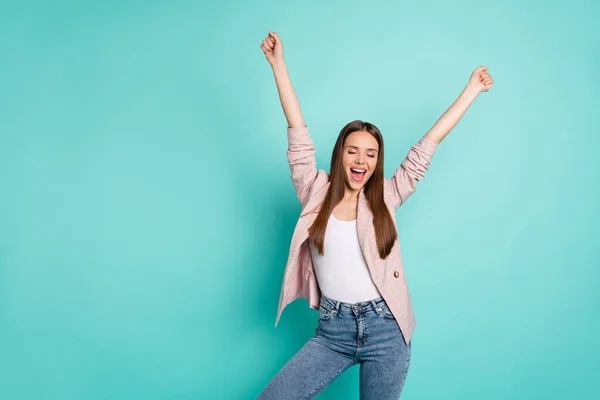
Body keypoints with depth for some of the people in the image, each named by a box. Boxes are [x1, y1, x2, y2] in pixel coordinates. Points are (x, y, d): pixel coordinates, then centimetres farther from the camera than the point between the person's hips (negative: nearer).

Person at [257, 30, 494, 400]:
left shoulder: (385, 198, 3)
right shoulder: (316, 194, 3)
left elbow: (428, 145, 6)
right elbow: (299, 134, 1)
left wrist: (472, 90, 11)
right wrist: (278, 64, 2)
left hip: (385, 330, 0)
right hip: (332, 331, 0)